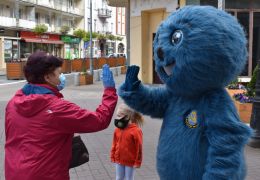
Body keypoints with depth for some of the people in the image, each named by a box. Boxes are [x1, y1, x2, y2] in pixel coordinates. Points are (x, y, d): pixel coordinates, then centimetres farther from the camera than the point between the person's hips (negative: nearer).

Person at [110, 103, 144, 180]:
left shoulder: (135, 131, -20)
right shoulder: (117, 130, -2)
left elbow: (139, 148, -16)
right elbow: (114, 144, 9)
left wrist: (137, 162, -13)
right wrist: (112, 156, 10)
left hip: (130, 161, -5)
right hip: (119, 160, 5)